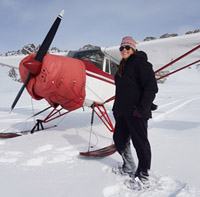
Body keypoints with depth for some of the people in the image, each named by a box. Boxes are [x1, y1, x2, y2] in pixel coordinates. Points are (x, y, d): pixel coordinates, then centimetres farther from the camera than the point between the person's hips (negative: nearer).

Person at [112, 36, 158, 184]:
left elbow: (151, 87, -16)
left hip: (136, 113, -9)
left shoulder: (140, 63, -8)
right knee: (119, 139, 16)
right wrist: (116, 107, 20)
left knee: (140, 143, 1)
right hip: (122, 112, 9)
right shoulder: (123, 66, 19)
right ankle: (129, 168, 35)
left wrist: (142, 108, -20)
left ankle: (143, 176, 17)